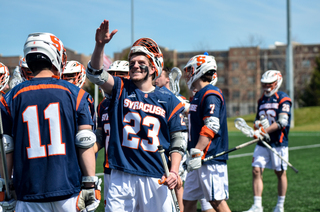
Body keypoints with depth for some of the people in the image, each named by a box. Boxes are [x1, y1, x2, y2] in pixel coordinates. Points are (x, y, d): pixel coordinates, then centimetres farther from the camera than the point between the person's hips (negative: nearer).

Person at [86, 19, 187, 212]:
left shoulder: (168, 100, 6)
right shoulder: (121, 89, 7)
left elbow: (177, 140, 6)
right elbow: (95, 73, -8)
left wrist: (174, 171, -6)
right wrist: (100, 45, -24)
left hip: (155, 177, 0)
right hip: (122, 176, 0)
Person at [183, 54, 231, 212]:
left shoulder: (210, 95, -12)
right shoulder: (199, 95, 19)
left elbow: (211, 127, -21)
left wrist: (197, 153, -25)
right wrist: (192, 155, 24)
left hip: (211, 159, -10)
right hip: (199, 160, 10)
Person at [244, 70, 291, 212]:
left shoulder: (283, 99, -6)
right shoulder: (262, 100, 15)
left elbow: (281, 122, -16)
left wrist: (263, 131, -21)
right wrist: (258, 123, -2)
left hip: (278, 143, -6)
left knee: (280, 173, 5)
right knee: (256, 171, -5)